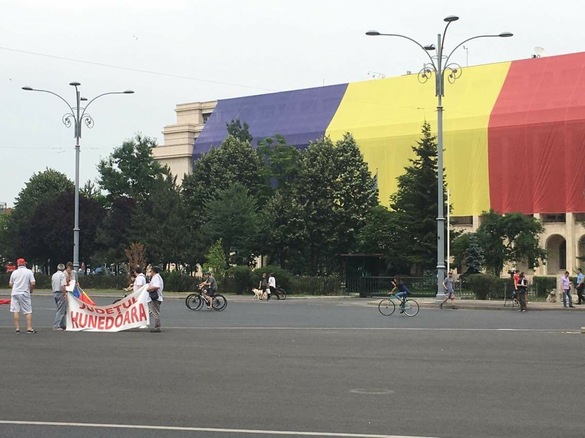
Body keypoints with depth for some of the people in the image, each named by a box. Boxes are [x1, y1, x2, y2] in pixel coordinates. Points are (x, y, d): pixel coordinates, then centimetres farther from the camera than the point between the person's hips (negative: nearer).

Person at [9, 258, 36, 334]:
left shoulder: (14, 272, 6)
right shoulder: (29, 272, -1)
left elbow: (10, 284, 11)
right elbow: (33, 283, -7)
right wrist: (30, 290, 11)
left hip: (15, 293, 2)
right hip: (24, 293, -2)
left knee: (16, 311, 2)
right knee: (28, 311, 3)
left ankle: (17, 329, -3)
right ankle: (29, 328, -3)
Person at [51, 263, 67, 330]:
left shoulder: (53, 275, 13)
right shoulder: (62, 275, -11)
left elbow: (52, 285, 17)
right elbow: (63, 286, -19)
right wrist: (65, 294, -18)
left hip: (54, 293, 8)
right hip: (60, 293, -8)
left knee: (63, 310, 18)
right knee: (60, 310, -6)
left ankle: (62, 325, 22)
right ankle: (56, 326, -9)